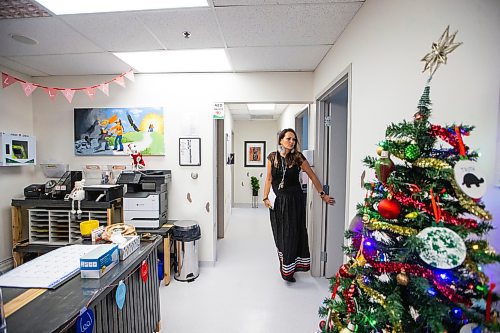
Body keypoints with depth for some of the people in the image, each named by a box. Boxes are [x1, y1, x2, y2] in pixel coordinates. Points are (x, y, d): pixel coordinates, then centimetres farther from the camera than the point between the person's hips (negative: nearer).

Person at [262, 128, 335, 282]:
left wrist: (322, 194, -2)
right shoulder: (272, 157, -1)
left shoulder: (298, 157, -6)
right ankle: (284, 264, 32)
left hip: (294, 200, -2)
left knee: (293, 233, 4)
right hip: (278, 200, 2)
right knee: (279, 233, 11)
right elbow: (269, 179, 3)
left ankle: (289, 269, 21)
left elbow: (312, 176, -1)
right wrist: (265, 197, -3)